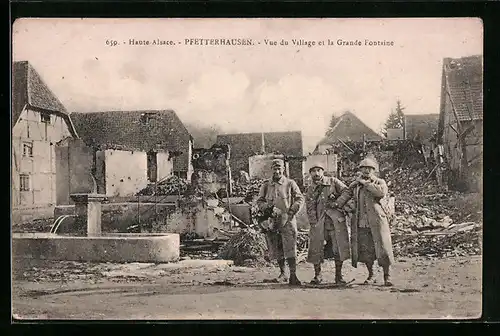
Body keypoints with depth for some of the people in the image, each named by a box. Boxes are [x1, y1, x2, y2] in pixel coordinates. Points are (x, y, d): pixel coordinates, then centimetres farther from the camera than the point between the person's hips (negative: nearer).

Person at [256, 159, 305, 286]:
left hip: (288, 220, -3)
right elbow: (259, 202, 11)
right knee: (277, 250, 10)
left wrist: (292, 211, -11)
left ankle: (293, 276, -12)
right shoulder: (266, 185, 10)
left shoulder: (290, 183, 4)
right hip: (273, 221, 3)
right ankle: (282, 273, 26)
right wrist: (267, 208, -10)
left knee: (290, 249, -11)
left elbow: (300, 199, 4)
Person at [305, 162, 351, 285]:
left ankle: (338, 275, 9)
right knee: (316, 249, -2)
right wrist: (314, 223, -3)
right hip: (319, 222, 1)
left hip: (336, 220, -1)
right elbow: (310, 209, 8)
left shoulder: (333, 182, 8)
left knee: (339, 247, -3)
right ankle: (317, 275, 12)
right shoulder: (309, 190, 13)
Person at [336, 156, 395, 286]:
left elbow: (382, 193, -16)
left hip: (376, 221, -3)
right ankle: (371, 276, 20)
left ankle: (387, 276, 9)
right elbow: (346, 194, 12)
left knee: (382, 249, -4)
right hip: (361, 223, 3)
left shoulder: (379, 182, 4)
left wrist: (365, 182, -13)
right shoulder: (355, 184, 15)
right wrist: (336, 205, -6)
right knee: (365, 251, 5)